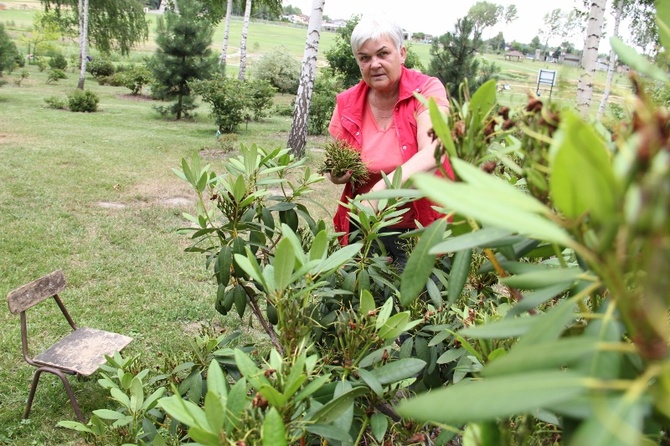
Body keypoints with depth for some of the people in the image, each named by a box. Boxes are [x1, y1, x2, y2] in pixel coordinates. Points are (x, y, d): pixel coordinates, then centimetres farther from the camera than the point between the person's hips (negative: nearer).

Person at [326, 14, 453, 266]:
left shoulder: (427, 91, -10)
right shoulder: (347, 104, -1)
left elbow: (432, 155, -27)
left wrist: (381, 190, -41)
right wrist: (339, 172, -14)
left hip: (424, 226, -2)